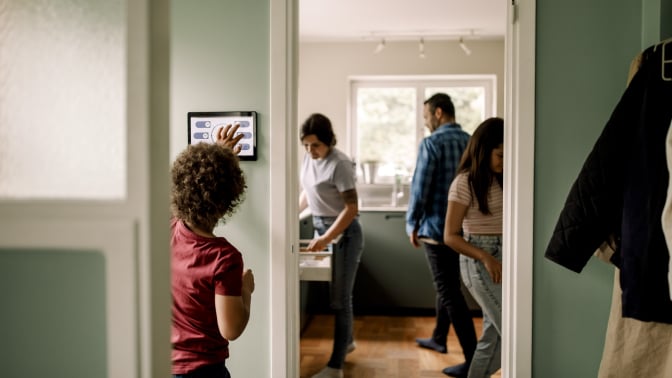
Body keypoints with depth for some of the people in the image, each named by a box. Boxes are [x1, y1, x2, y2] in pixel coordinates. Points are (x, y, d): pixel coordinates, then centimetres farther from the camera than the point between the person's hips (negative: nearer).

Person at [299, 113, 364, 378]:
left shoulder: (340, 164, -21)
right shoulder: (308, 158, 2)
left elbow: (352, 208, -22)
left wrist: (327, 239, -27)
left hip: (343, 233, -7)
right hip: (321, 228, 7)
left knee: (340, 298, -2)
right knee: (336, 294, 19)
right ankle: (347, 341, 40)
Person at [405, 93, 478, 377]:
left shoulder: (431, 143, -14)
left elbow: (420, 187, -15)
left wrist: (412, 224, -3)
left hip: (438, 227, -8)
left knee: (449, 292, -3)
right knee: (448, 285, 22)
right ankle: (438, 338, 37)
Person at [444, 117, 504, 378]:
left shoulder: (501, 179, 10)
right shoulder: (465, 183, -11)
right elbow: (450, 236, -11)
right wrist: (485, 257, -22)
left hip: (503, 258, 7)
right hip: (478, 261, -7)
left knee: (494, 335, 12)